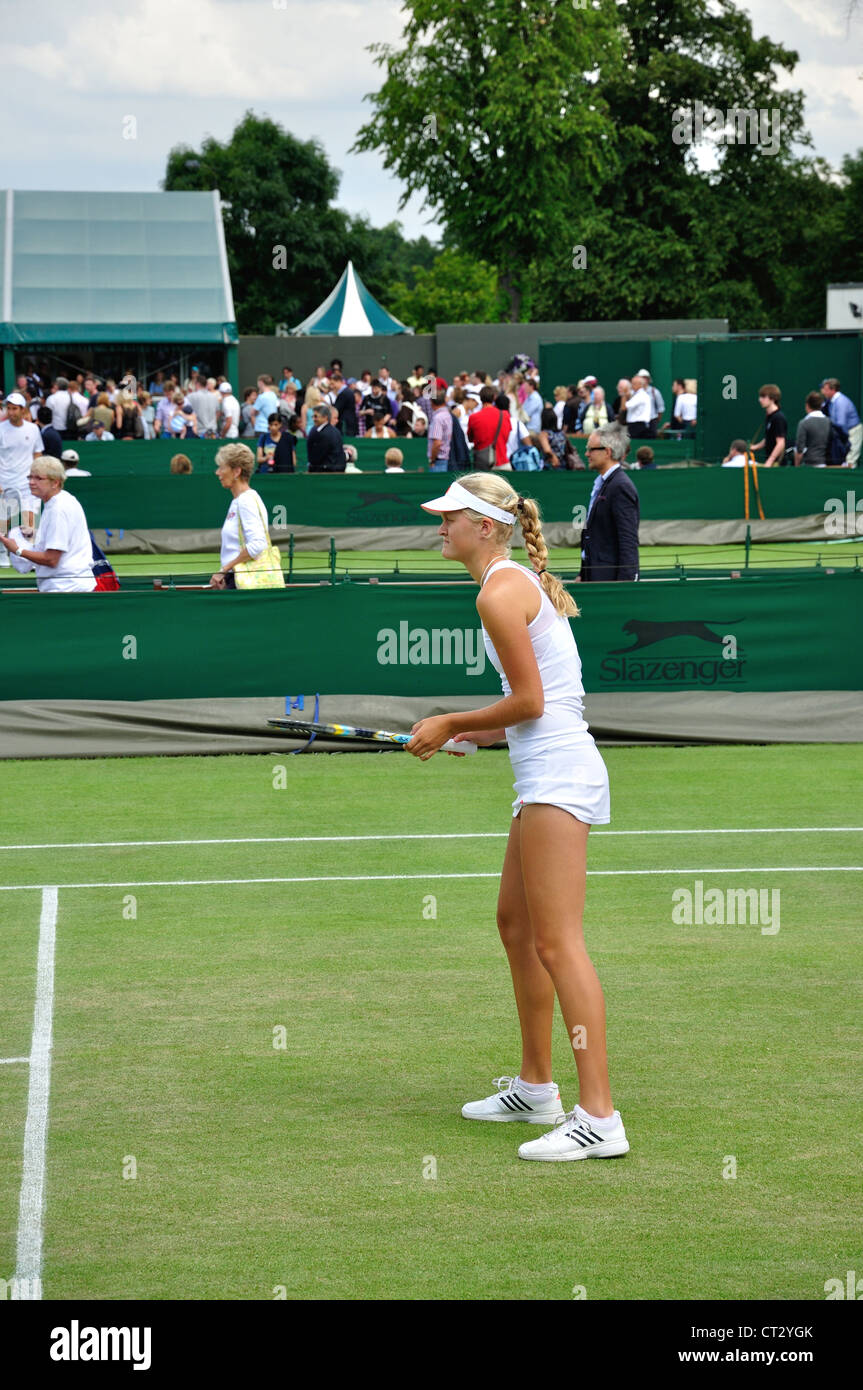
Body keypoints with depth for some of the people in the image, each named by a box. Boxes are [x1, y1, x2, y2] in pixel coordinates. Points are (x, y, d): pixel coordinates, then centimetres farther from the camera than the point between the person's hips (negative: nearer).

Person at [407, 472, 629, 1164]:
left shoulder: (501, 593, -12)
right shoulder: (523, 582, 18)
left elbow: (529, 702, -15)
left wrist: (450, 723, -3)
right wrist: (467, 732, 18)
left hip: (557, 773, -11)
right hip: (545, 775, 11)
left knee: (557, 944, -13)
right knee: (516, 925, 19)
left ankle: (599, 1118, -16)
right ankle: (536, 1087, 28)